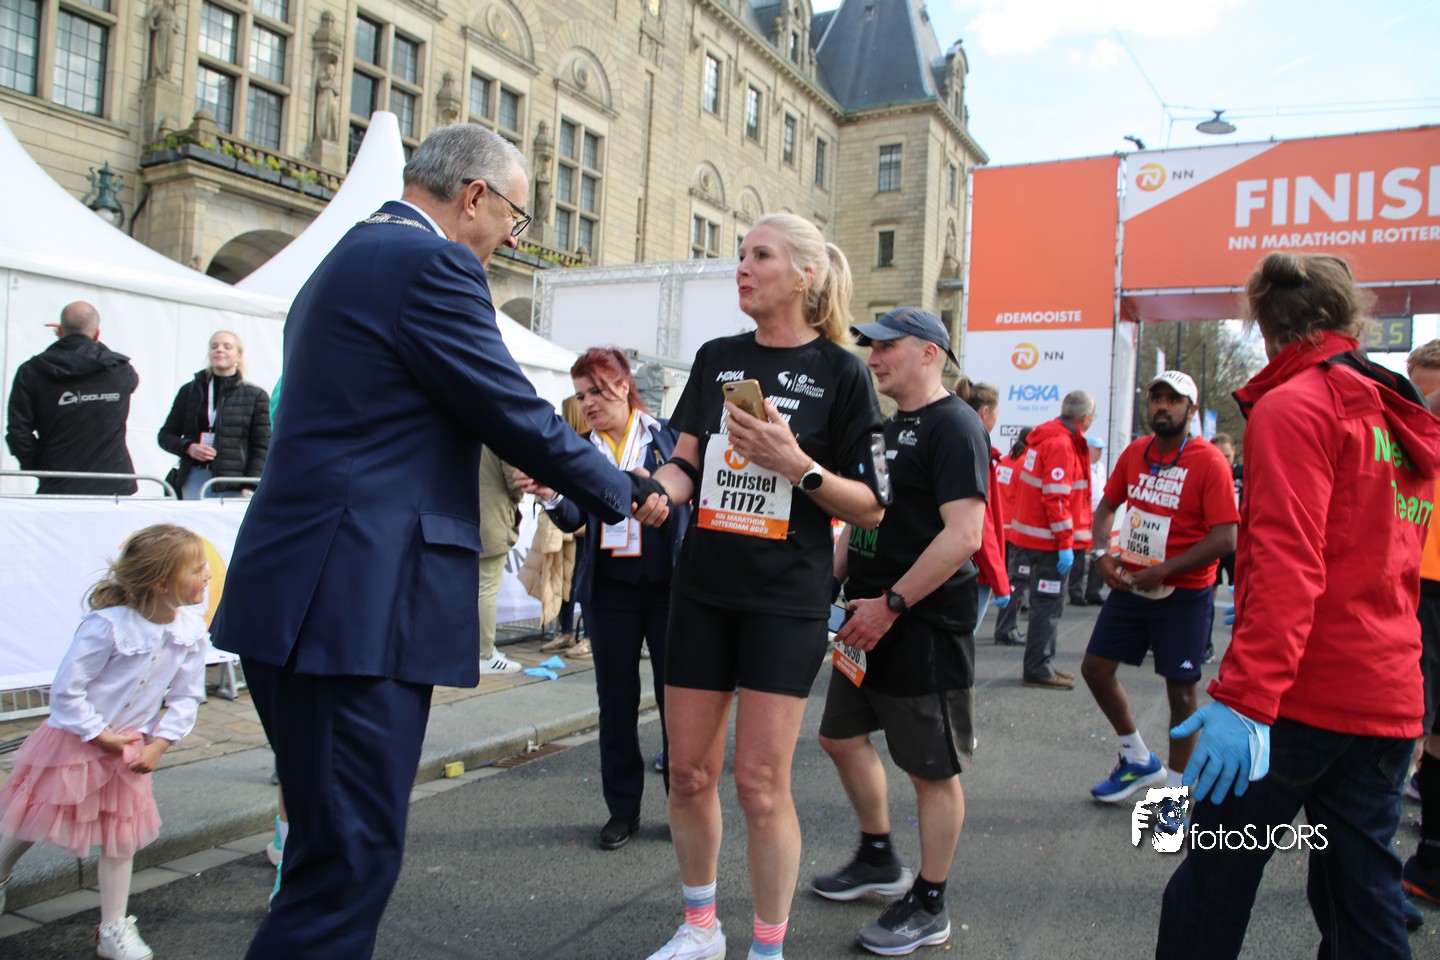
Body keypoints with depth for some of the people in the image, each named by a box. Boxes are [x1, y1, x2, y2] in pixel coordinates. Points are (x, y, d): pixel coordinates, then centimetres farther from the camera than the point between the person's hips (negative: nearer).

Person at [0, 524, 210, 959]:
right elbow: (66, 690, -20)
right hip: (75, 740, -4)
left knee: (122, 838, 10)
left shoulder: (191, 630, -12)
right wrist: (100, 736, -16)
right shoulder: (107, 625, -27)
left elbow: (186, 697, -3)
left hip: (129, 749, 4)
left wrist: (158, 744, -10)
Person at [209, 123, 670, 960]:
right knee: (351, 857, -1)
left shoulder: (351, 257, 20)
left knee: (337, 844, 22)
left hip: (301, 599, 11)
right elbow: (518, 414, -11)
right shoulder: (433, 264, -11)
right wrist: (625, 494, 5)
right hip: (356, 606, -11)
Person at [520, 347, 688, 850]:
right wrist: (551, 497, -23)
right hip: (609, 590, 3)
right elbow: (575, 518, -2)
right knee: (616, 700, 10)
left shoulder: (667, 435, 1)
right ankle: (623, 808, 23)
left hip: (667, 584, -2)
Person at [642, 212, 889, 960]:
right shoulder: (716, 358, 9)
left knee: (760, 783, -2)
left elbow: (870, 507, -4)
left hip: (785, 601, -4)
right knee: (689, 771, 11)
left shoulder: (839, 372, -4)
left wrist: (796, 465, -19)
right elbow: (687, 463, 7)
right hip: (702, 589, 5)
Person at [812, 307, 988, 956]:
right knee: (842, 736, 18)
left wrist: (891, 604, -22)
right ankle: (878, 860, 38)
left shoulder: (953, 426, -14)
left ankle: (929, 906, 21)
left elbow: (963, 534, -23)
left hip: (924, 627, -10)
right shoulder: (886, 427, 15)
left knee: (932, 769, 4)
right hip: (870, 618, 10)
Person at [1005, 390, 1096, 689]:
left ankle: (1043, 663, 26)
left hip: (1035, 536, 10)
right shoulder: (1061, 444, -17)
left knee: (1047, 602, 17)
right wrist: (1065, 543, -20)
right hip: (1049, 540, -10)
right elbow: (1056, 497, -23)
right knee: (1048, 605, -3)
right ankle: (1038, 670, 4)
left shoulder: (1046, 437, 12)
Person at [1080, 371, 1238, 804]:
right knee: (1095, 668, 8)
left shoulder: (1209, 462, -13)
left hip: (1183, 594, -6)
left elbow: (1225, 539, -19)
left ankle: (1175, 787, 21)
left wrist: (1163, 571, -21)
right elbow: (1107, 506, 16)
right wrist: (1102, 552, -2)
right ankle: (1139, 760, 28)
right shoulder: (1134, 453, 5)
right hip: (1129, 586, 6)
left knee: (1180, 689, 4)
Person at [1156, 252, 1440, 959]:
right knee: (1364, 900, 13)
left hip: (1301, 696, -8)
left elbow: (1287, 565, -22)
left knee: (1214, 878, 3)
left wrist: (1245, 696, -26)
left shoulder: (1294, 406, -10)